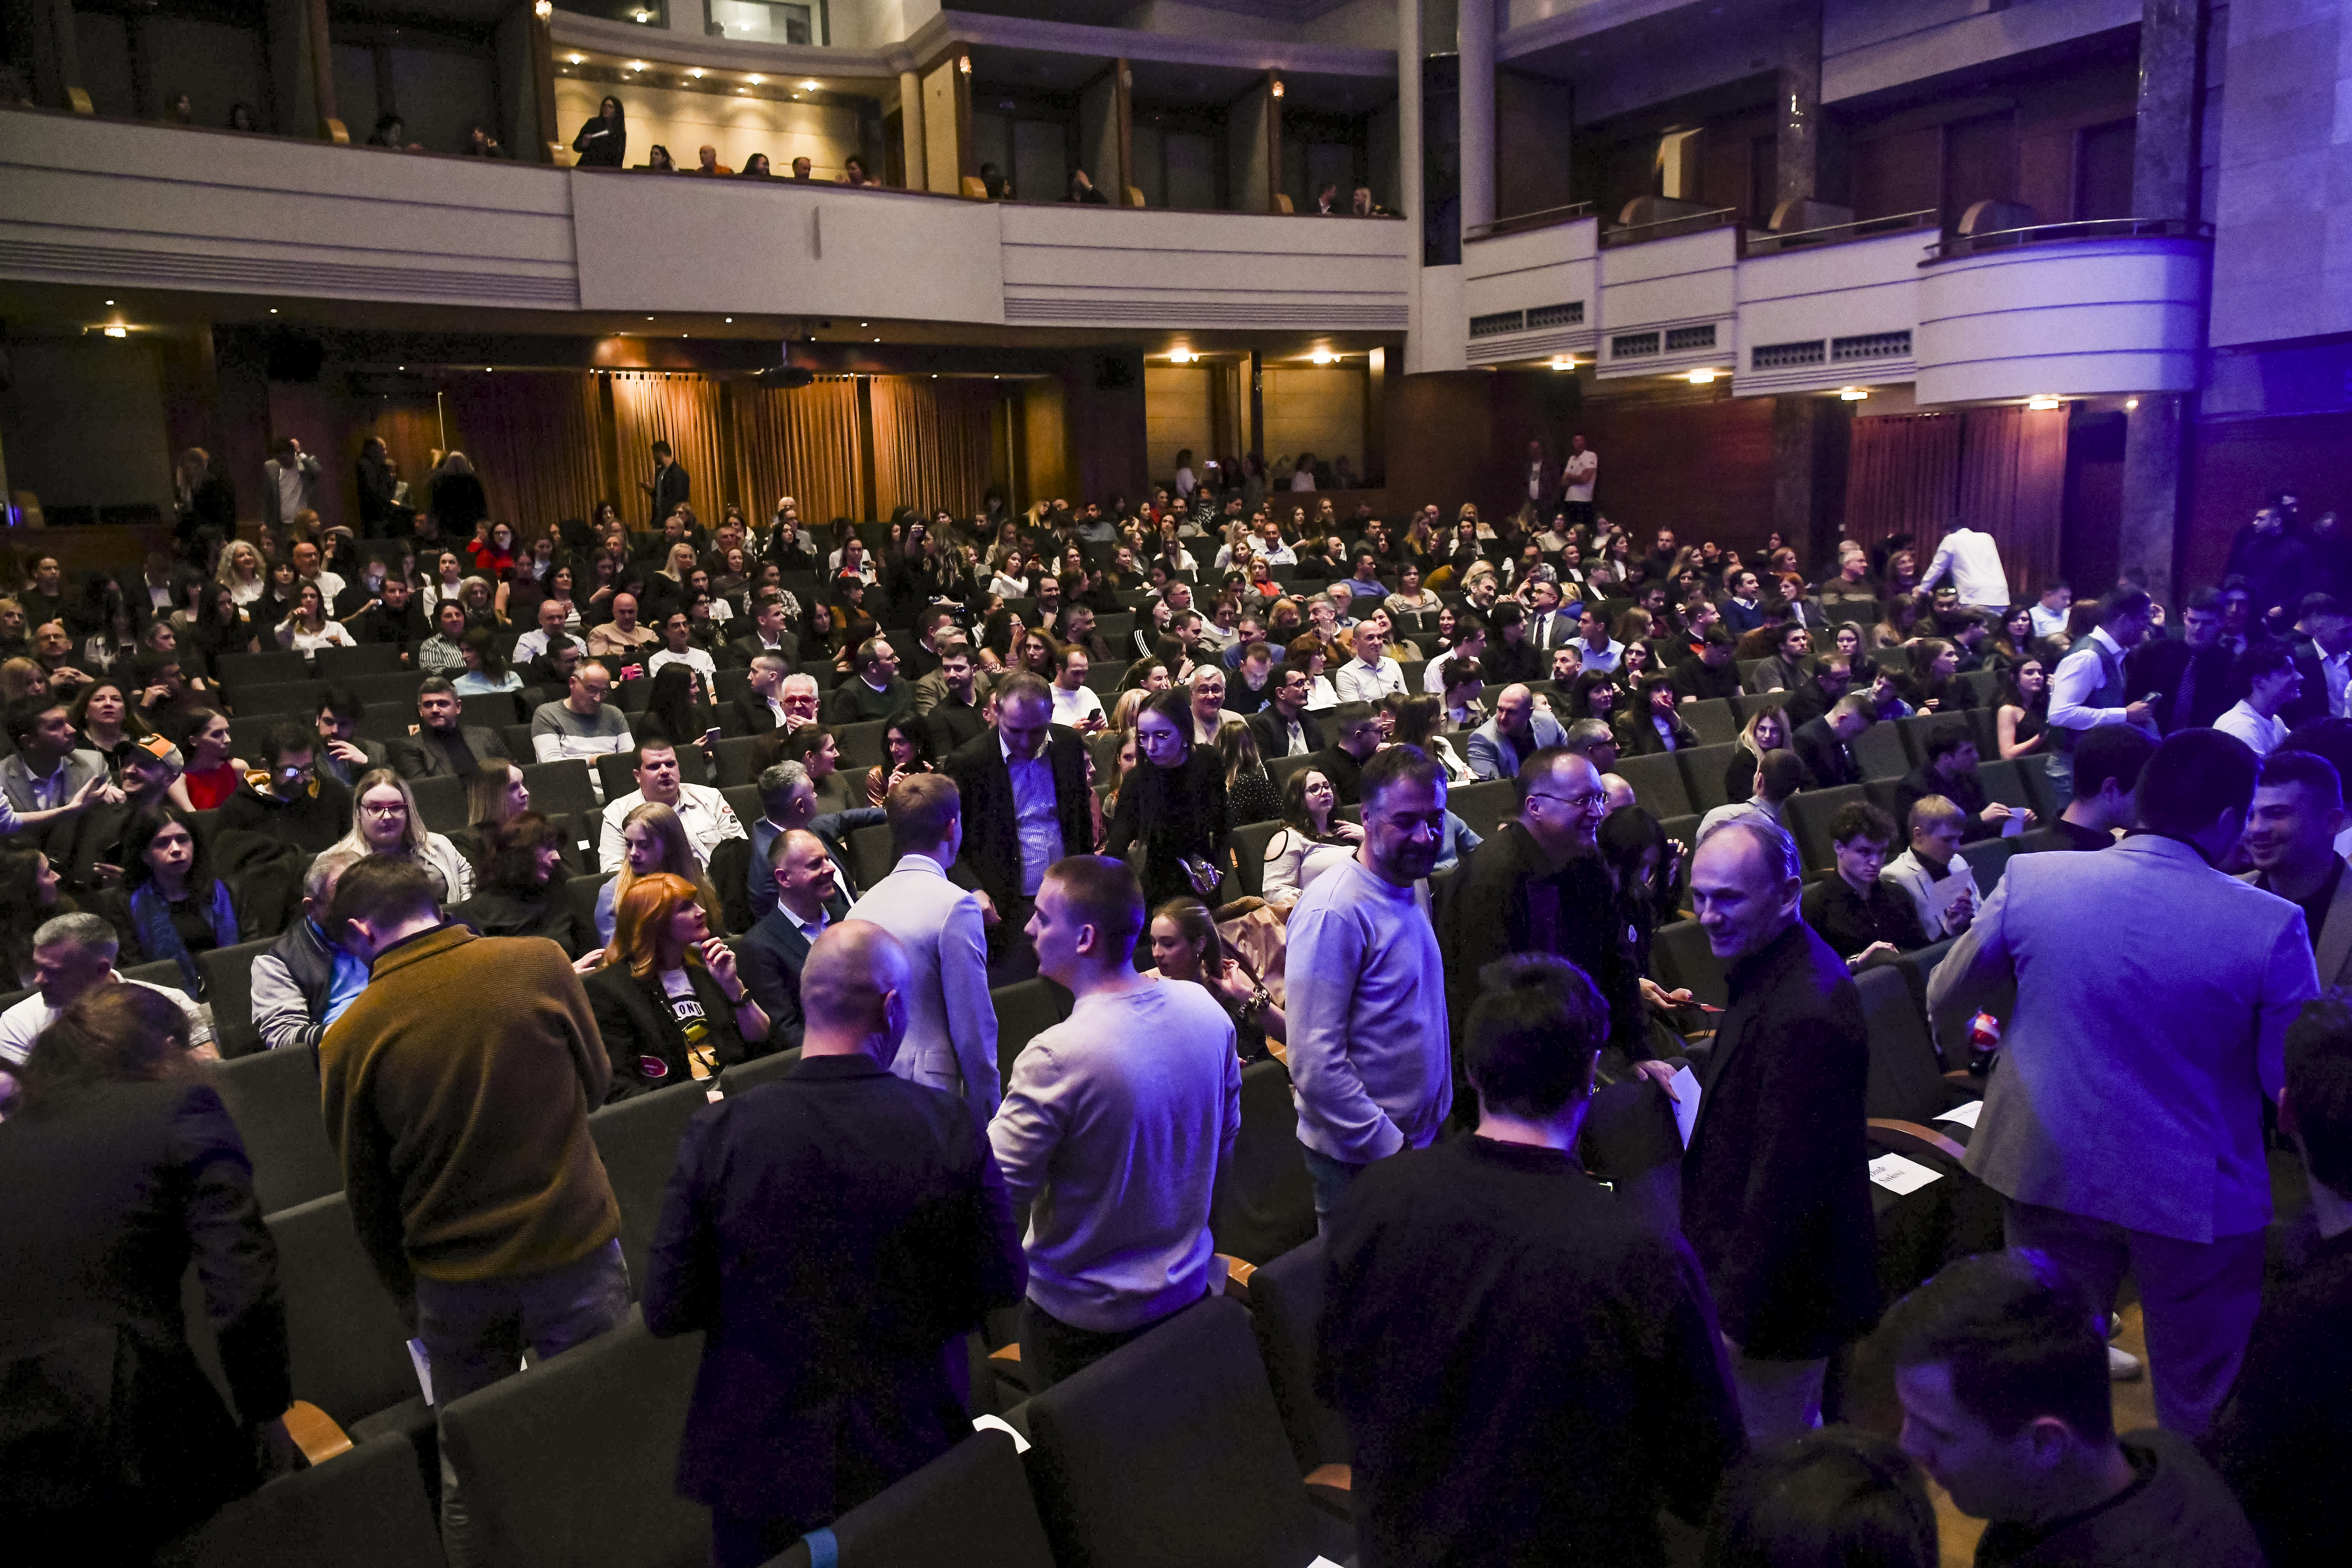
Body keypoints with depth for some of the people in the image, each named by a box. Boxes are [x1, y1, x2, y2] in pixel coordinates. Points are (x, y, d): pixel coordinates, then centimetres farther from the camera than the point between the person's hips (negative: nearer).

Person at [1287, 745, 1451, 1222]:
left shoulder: (1412, 888, 8)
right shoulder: (1333, 912, -21)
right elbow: (1315, 1062, -24)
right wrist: (1390, 1147, -21)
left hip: (1420, 1137, 8)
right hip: (1358, 1159, -8)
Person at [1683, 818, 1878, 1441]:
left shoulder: (1802, 1015, -31)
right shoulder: (1776, 969, 2)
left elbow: (1785, 1185, -28)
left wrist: (1737, 1311, -22)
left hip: (1780, 1291, -10)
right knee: (1797, 1436, 27)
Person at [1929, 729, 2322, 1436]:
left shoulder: (2029, 879, -15)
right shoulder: (2269, 926, -21)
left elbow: (1946, 1001, 0)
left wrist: (1956, 1034, 23)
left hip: (2050, 1171, 3)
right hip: (2196, 1193, -2)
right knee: (2199, 1401, 20)